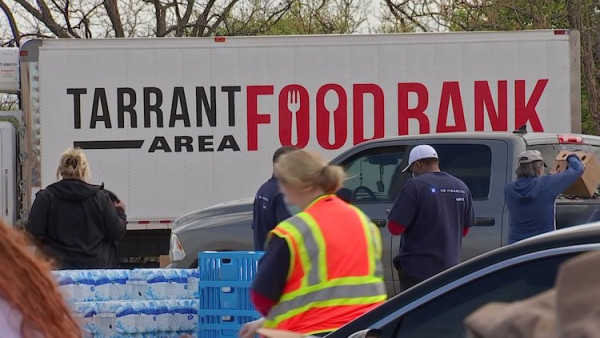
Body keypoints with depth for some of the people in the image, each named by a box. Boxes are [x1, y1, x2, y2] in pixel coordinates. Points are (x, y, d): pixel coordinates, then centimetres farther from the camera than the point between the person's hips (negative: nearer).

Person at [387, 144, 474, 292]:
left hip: (417, 270, -6)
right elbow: (464, 230, 15)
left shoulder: (415, 186, -14)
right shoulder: (461, 187, 7)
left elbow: (395, 228, -17)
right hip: (450, 269, 6)